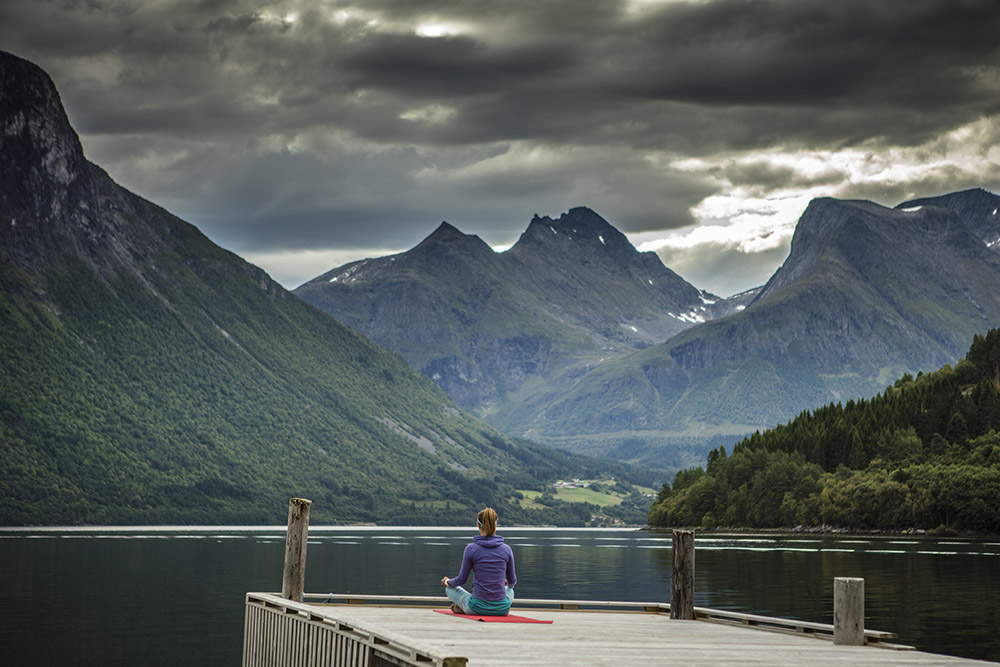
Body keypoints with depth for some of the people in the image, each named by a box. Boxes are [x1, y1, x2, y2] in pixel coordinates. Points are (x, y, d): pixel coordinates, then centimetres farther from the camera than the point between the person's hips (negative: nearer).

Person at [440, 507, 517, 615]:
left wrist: (447, 582, 23)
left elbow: (462, 579, 0)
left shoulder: (471, 549, -9)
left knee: (450, 588, 26)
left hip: (478, 608, -1)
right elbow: (512, 581, 11)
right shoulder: (506, 549, -2)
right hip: (501, 609, 1)